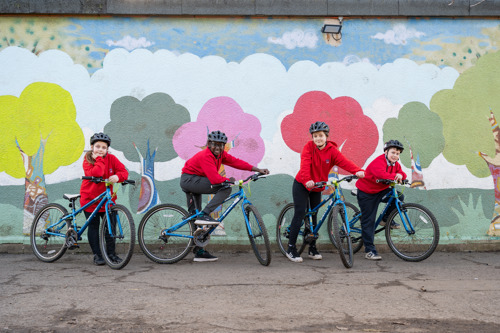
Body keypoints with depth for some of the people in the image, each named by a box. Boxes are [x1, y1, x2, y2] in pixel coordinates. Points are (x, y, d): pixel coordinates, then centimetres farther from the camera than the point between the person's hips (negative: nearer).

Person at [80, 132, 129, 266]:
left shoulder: (111, 159, -1)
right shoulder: (87, 161, -7)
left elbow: (124, 172, -8)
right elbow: (96, 173, -27)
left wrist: (117, 177, -28)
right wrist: (99, 159, -21)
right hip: (90, 200, -2)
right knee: (94, 227, 2)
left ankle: (111, 253, 16)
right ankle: (97, 255, 11)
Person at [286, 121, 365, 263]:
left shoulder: (332, 150, -7)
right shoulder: (309, 147, -12)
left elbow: (344, 162, -23)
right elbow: (305, 163, -26)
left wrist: (357, 171, -42)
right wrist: (307, 179, -44)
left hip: (317, 187, 3)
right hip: (302, 185, -3)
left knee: (313, 216, 9)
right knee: (300, 213, -10)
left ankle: (312, 248, 19)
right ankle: (291, 248, -5)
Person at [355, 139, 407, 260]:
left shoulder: (395, 164, 2)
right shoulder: (378, 162, -24)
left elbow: (402, 174, -1)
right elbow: (381, 174, -41)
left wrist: (400, 175, -24)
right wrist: (395, 176, -32)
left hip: (381, 191, 7)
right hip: (367, 193, -7)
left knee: (399, 196, -17)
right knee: (368, 221, -6)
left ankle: (386, 219, 6)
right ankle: (369, 250, -2)